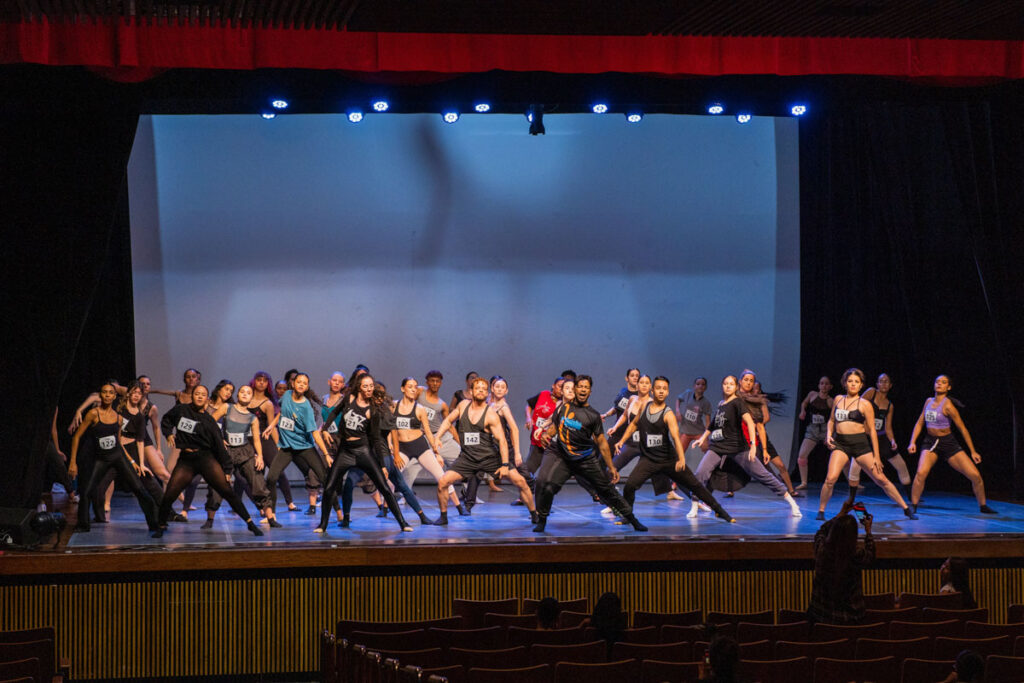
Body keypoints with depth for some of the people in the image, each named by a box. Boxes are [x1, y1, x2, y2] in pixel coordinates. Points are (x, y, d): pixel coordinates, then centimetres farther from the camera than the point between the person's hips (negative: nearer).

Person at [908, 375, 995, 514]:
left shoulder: (947, 405, -13)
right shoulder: (929, 401, 2)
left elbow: (962, 429, -8)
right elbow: (920, 423, 14)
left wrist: (973, 452, -6)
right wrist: (913, 442, 2)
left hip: (949, 443, -3)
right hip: (931, 443, 3)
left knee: (975, 475, -6)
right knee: (921, 473, -26)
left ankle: (983, 506, 16)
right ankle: (913, 506, -14)